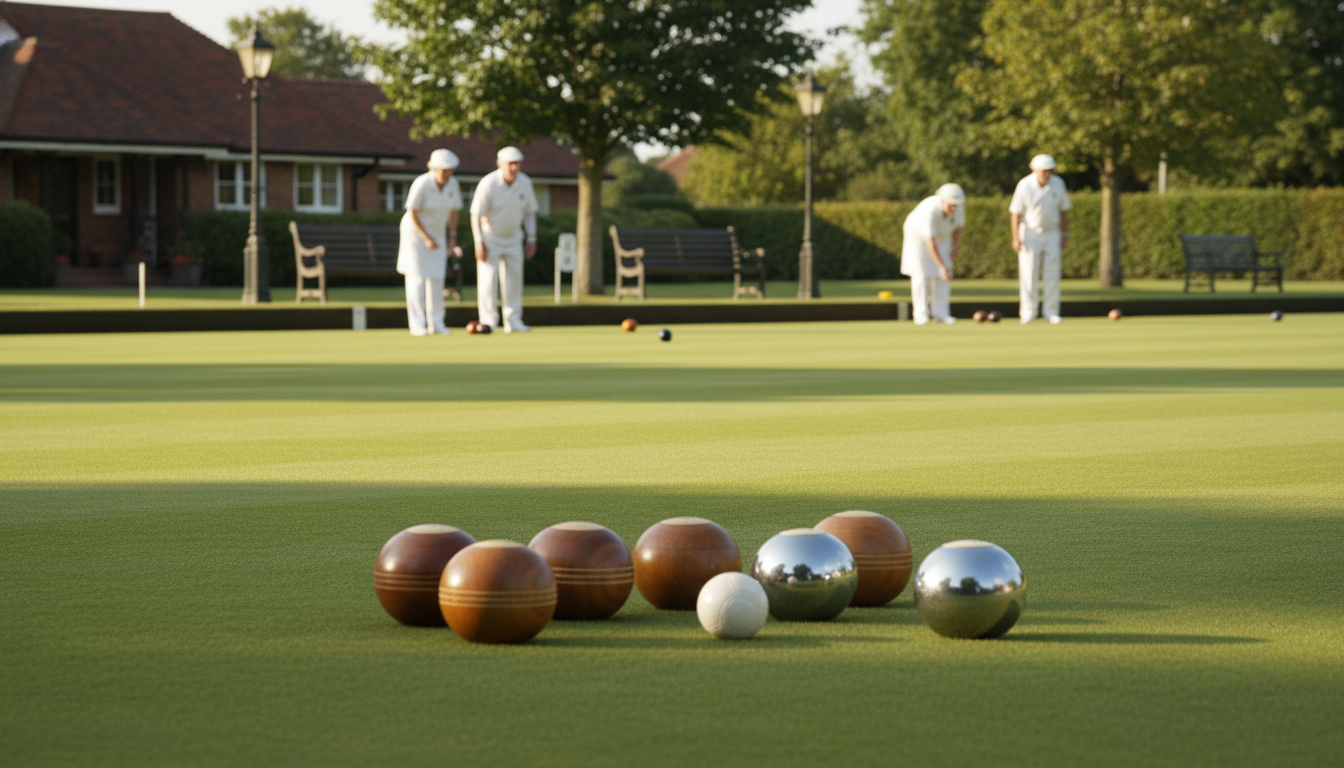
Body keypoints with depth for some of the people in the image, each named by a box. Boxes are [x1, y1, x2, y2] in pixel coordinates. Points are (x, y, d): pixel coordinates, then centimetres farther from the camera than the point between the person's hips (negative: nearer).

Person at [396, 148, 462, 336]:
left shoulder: (453, 185, -9)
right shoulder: (421, 185, -25)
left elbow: (453, 212, 4)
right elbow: (412, 214, -19)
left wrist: (452, 238, 2)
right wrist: (427, 239, -22)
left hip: (437, 233, 5)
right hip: (415, 232, -5)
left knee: (436, 278, 1)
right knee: (416, 278, -7)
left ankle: (436, 322, 7)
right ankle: (417, 325, -5)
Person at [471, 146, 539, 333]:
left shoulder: (525, 183, -10)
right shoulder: (488, 184, -24)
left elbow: (530, 211, 2)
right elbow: (476, 214, -20)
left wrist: (532, 240, -1)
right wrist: (479, 243, -24)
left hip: (513, 237, 5)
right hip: (490, 236, -5)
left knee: (514, 277, 4)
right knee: (488, 277, -12)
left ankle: (513, 321, 10)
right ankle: (488, 320, -10)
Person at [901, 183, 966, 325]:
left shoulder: (958, 206, -24)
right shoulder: (930, 210, -40)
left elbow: (958, 226, -3)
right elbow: (930, 242, -39)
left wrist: (955, 247, -2)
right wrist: (941, 266, -41)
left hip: (941, 236, 5)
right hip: (918, 235, -5)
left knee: (943, 276, -5)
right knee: (921, 275, -11)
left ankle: (941, 312, -4)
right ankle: (921, 314, -7)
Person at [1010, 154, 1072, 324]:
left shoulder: (1058, 184, -5)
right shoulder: (1025, 185, -14)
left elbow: (1064, 209, 6)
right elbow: (1016, 212, -9)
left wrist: (1065, 234, 5)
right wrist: (1016, 237, -13)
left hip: (1051, 233, 2)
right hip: (1030, 234, -2)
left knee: (1052, 274, -2)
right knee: (1028, 273, -4)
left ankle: (1051, 311, 3)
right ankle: (1029, 311, 4)